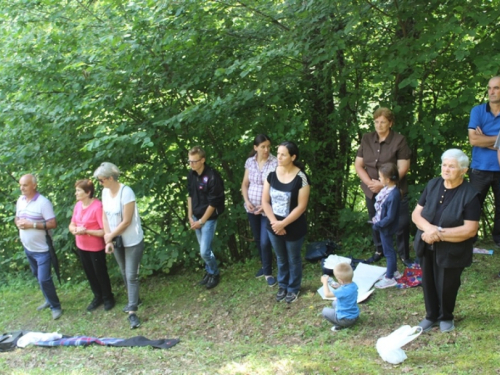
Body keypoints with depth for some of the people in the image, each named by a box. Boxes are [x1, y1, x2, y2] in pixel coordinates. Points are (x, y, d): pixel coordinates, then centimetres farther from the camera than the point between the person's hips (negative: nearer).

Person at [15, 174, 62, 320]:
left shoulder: (43, 202, -20)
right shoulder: (20, 200, 3)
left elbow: (52, 224, -21)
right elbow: (17, 218, 16)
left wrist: (32, 224, -26)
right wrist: (19, 224, -8)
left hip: (42, 249, -7)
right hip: (27, 247, 7)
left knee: (44, 279, -7)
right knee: (38, 276, 19)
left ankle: (55, 306, 9)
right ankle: (49, 300, 36)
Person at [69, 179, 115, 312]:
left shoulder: (97, 207, -24)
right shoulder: (78, 205, -2)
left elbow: (105, 231, -24)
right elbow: (71, 225, 9)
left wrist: (86, 231, -26)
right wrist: (75, 230, -14)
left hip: (96, 248, -7)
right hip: (81, 246, 7)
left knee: (100, 273, 10)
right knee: (89, 273, 19)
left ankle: (108, 298, 30)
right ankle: (97, 297, 38)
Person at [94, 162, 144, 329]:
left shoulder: (126, 192, -22)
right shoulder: (105, 192, -1)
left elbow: (126, 221, -22)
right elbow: (105, 216, 2)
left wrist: (109, 236, -12)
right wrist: (108, 240, -7)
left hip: (132, 241, -7)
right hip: (116, 240, 7)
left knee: (131, 276, -4)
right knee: (124, 273, 17)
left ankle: (132, 311, 0)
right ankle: (134, 300, 36)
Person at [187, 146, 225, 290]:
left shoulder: (212, 177, -22)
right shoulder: (191, 174, -1)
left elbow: (213, 203, -18)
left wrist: (201, 221, -13)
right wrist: (190, 217, 7)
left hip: (209, 218, -6)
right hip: (196, 217, 6)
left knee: (204, 251, -6)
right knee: (204, 249, 14)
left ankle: (215, 274, 17)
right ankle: (209, 272, 33)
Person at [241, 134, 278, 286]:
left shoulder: (275, 162, -14)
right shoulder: (250, 162, 0)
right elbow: (245, 184, 8)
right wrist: (247, 201, -7)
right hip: (252, 208, 5)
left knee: (265, 242, -5)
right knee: (257, 239, 17)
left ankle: (268, 273, 13)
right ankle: (264, 265, 37)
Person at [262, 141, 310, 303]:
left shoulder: (300, 178, -20)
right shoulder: (272, 174, -7)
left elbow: (301, 207, -19)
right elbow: (265, 201, -4)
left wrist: (283, 224, -20)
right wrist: (274, 222, -14)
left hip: (294, 228, -4)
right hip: (274, 227, 4)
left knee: (293, 259, 16)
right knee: (281, 258, 22)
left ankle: (294, 289, 36)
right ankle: (283, 286, 42)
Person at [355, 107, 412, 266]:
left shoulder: (399, 140, -10)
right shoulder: (366, 139, 3)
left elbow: (403, 168, -14)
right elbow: (358, 164, 3)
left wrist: (383, 184, -20)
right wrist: (370, 182, -12)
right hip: (372, 191, 4)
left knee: (402, 224, 0)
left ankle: (405, 256, 17)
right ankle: (379, 250, 37)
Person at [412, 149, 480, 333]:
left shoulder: (470, 194, -16)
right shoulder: (432, 185, -1)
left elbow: (470, 230, -20)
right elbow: (416, 214, -1)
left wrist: (439, 234, -22)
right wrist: (429, 228, -22)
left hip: (451, 252, -4)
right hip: (427, 247, 4)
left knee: (447, 286, 10)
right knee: (429, 283, 14)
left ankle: (446, 317, 37)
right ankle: (431, 316, 37)